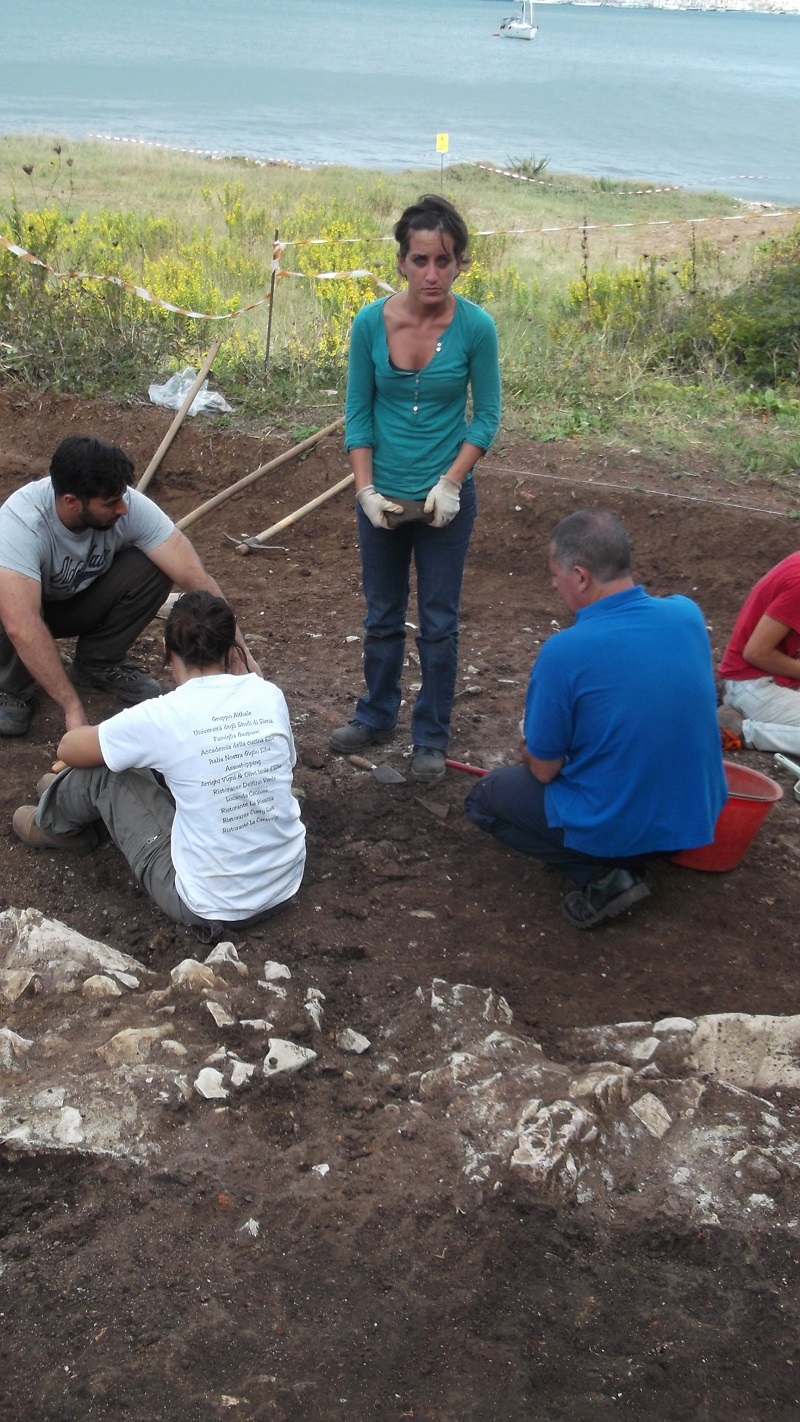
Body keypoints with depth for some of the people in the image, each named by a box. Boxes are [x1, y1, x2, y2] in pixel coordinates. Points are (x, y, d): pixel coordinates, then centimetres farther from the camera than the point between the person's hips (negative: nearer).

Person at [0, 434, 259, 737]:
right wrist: (72, 707, -50)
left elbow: (194, 576, -29)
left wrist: (239, 651, -35)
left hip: (83, 599, 3)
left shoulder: (131, 506, -28)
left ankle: (97, 662, -2)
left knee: (153, 567, -25)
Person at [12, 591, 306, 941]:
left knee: (104, 770, 8)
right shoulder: (271, 696, -5)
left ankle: (53, 825, 41)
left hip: (210, 905, -5)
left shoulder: (162, 717, -17)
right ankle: (71, 796, 49)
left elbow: (70, 748, 2)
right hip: (286, 882, 6)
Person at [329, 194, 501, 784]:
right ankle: (376, 717, 36)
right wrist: (366, 489, -11)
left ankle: (432, 737, 23)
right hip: (383, 497, 2)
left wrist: (451, 482, -15)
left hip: (445, 498, -2)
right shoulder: (371, 323, -10)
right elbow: (358, 413, -3)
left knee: (438, 621, 8)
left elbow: (487, 415, -5)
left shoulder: (476, 327, -14)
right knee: (383, 615, 17)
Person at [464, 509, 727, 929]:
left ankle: (599, 874, 1)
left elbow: (543, 768, -12)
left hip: (612, 827, -6)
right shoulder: (688, 615, -7)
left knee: (484, 798, 19)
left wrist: (531, 746, 11)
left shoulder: (564, 652, -24)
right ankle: (628, 861, 13)